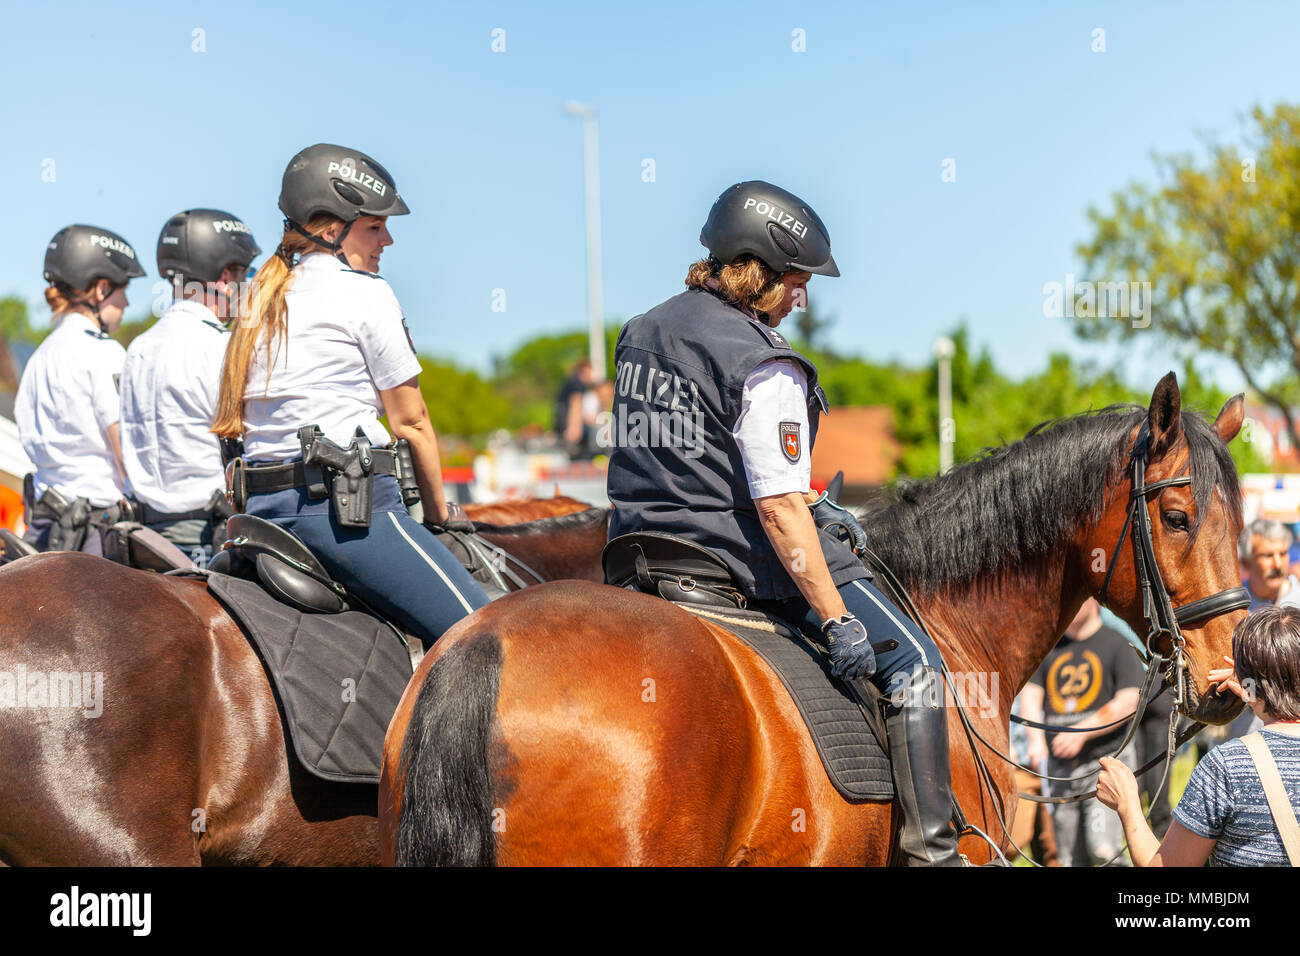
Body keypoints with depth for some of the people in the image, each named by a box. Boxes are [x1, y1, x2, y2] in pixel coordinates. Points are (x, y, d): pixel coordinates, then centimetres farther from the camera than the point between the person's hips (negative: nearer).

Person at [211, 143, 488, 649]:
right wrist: (438, 514, 13)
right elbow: (410, 422, 1)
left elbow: (232, 421, 19)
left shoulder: (264, 299, 17)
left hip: (261, 506, 9)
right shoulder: (365, 292, -4)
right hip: (350, 502, -8)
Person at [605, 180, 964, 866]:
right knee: (913, 663, 3)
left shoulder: (641, 334, 9)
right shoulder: (763, 366, -17)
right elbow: (778, 509, -23)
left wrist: (804, 503, 20)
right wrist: (836, 620, -20)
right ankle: (929, 848, -1)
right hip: (739, 560, -8)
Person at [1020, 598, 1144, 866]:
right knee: (1071, 860, 6)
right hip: (1060, 768, 5)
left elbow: (1128, 704, -10)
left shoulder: (1118, 645, -1)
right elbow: (1030, 695, 9)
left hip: (1106, 760, -5)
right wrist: (1036, 738, -10)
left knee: (1103, 853, -20)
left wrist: (1081, 732, -18)